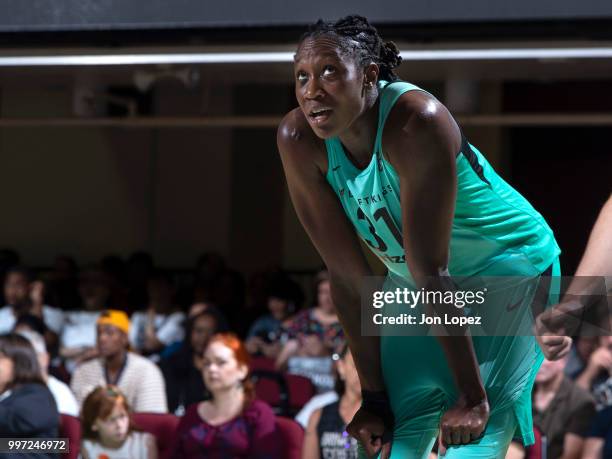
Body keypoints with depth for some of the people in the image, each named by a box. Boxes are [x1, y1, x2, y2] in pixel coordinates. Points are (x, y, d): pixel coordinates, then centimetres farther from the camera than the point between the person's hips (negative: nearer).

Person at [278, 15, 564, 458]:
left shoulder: (416, 122, -34)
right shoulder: (298, 140, -19)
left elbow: (432, 272, -31)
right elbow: (348, 276, -14)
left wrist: (472, 397, -24)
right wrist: (374, 396, -11)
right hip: (414, 281, 5)